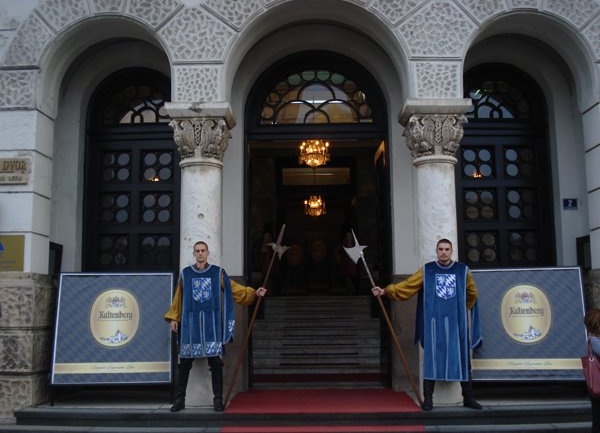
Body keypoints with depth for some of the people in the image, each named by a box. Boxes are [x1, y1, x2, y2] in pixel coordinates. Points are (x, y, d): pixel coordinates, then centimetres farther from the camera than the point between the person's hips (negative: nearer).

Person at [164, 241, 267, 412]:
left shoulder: (218, 273, 6)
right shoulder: (185, 274, 9)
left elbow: (235, 289, 5)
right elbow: (178, 299, 12)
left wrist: (254, 293, -6)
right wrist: (173, 318, 7)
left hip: (212, 324, -1)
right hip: (190, 324, 1)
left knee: (215, 362, -1)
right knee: (184, 363, 2)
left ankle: (218, 400, 8)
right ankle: (179, 400, 12)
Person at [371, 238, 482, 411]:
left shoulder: (462, 270, 5)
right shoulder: (426, 270, 4)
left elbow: (472, 293, 19)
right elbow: (407, 285, 0)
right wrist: (386, 291, -9)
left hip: (456, 323, 1)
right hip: (434, 323, -1)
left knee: (463, 359, 5)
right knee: (431, 359, 0)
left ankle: (468, 398, 15)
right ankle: (428, 399, 6)